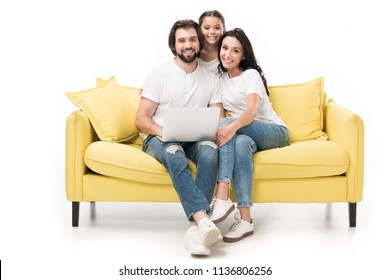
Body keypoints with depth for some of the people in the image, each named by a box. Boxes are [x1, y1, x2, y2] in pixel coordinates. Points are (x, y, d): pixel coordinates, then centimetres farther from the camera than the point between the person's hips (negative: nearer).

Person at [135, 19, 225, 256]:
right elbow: (141, 120, -1)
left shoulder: (210, 79, 11)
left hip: (196, 139, 2)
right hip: (160, 138, -2)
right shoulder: (159, 74, 3)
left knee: (210, 151, -34)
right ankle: (204, 219, -54)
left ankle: (196, 226, -43)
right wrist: (160, 130, -23)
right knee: (175, 155, -38)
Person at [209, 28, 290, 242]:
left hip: (274, 132, -4)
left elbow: (252, 110, -25)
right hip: (245, 134, 4)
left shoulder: (251, 75, -7)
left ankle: (222, 198, -44)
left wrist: (232, 126, -46)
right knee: (241, 143, -35)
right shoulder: (220, 77, 13)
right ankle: (245, 219, -44)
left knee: (226, 123, -32)